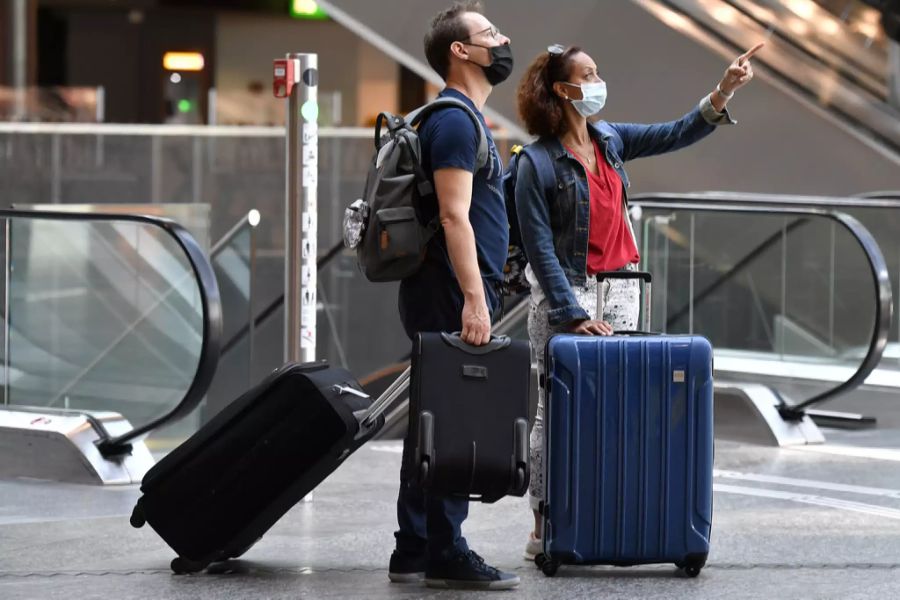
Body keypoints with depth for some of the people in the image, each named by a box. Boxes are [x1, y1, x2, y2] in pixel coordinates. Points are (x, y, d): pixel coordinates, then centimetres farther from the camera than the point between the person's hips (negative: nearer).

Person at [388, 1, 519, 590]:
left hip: (449, 298, 11)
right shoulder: (455, 120, -13)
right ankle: (447, 556, -8)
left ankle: (414, 552, 16)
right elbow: (454, 215, -21)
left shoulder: (464, 119, 20)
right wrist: (474, 299, -26)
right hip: (450, 297, -11)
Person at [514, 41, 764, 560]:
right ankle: (544, 530, 2)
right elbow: (540, 248, -12)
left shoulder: (610, 140, 8)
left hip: (620, 289, 6)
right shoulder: (538, 164, -10)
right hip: (565, 292, -6)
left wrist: (723, 93, -6)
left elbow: (676, 135, 8)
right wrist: (573, 315, -16)